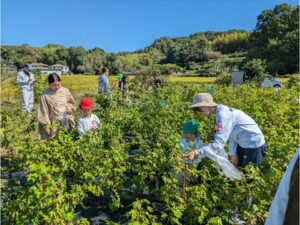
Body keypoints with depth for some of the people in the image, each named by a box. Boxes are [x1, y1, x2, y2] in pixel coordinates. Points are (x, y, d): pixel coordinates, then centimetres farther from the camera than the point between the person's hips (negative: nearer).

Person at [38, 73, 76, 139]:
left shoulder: (65, 91, 1)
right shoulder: (45, 95, -9)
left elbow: (72, 104, 15)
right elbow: (43, 112, -5)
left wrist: (70, 107, -6)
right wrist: (47, 125, -9)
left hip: (67, 122, 3)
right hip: (55, 124, -3)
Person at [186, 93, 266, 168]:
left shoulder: (223, 115, -27)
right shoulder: (222, 111, 0)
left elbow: (218, 143, -31)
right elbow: (231, 134, 4)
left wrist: (196, 152, -36)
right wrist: (233, 153, 0)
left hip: (253, 145, -9)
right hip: (244, 144, 9)